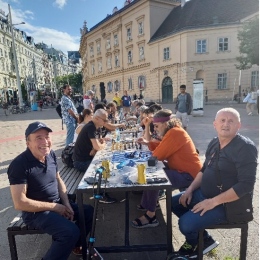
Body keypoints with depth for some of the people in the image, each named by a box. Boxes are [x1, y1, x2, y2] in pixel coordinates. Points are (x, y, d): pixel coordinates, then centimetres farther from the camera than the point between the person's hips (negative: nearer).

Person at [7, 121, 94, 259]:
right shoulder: (19, 164, -23)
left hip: (58, 203, 8)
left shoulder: (51, 155, -2)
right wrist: (54, 207, -19)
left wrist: (67, 204, -5)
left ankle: (74, 244, 31)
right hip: (36, 212, -7)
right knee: (71, 231, -26)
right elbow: (20, 203, -23)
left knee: (90, 212, 7)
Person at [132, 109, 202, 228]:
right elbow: (161, 147, 16)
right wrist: (148, 143, 4)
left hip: (188, 175, -11)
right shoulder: (172, 131, 9)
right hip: (181, 170, 11)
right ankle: (148, 203, 24)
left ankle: (150, 216, -7)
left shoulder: (175, 133, -23)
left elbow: (158, 155, -22)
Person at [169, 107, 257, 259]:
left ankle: (193, 245, 19)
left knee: (186, 223, -20)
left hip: (226, 204, -8)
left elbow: (246, 185, -25)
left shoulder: (246, 148, -20)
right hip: (204, 194, 9)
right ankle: (205, 239, 19)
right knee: (175, 202, 13)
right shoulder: (214, 143, 4)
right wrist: (190, 189, 1)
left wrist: (214, 202, -24)